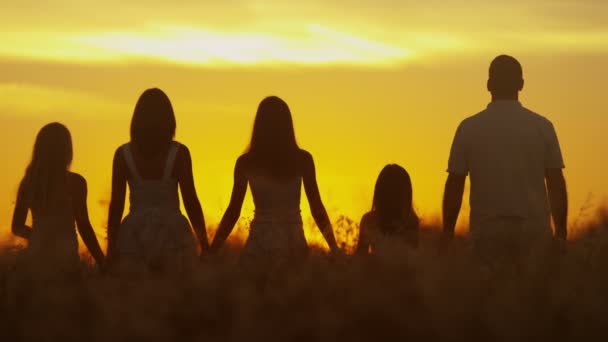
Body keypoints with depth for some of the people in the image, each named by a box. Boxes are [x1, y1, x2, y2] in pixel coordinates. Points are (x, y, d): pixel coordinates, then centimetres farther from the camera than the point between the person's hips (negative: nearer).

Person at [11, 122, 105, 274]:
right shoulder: (75, 182, -6)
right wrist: (103, 264, -2)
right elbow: (84, 228, -7)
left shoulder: (28, 182, 6)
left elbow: (17, 227, 13)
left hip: (35, 257, 4)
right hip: (64, 259, -4)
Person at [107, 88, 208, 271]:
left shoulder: (123, 154, 1)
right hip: (172, 232, -1)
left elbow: (116, 204, 2)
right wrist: (204, 242, 6)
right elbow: (191, 201, -3)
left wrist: (111, 248, 7)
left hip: (135, 234, 1)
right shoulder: (179, 152, -3)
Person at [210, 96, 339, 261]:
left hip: (259, 243, -1)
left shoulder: (246, 163, -2)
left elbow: (233, 211, 0)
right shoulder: (303, 159, -1)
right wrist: (335, 249, 9)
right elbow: (317, 208, 2)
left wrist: (212, 250, 7)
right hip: (293, 242, 1)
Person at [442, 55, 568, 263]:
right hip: (534, 230, 0)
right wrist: (561, 233, 10)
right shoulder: (542, 127, 3)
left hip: (487, 232, 0)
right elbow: (556, 183, 3)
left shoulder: (469, 128, 2)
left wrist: (447, 235, 8)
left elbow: (454, 185, 2)